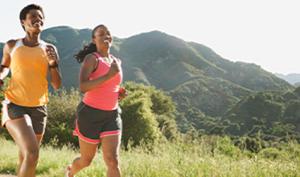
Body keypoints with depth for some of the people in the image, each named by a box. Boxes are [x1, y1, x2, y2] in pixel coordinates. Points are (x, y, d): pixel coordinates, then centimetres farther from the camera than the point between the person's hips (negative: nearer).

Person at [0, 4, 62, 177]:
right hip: (15, 106, -2)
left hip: (38, 108, 3)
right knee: (32, 153, -23)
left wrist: (53, 63, -16)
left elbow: (57, 85, 1)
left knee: (25, 158, 13)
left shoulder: (49, 49, 2)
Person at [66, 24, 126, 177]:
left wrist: (119, 94, 5)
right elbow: (83, 86, -24)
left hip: (111, 116, 4)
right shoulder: (91, 58, -10)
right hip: (90, 114, -4)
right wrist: (109, 75, -27)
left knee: (112, 161, -12)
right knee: (86, 160, 13)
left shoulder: (117, 61, 10)